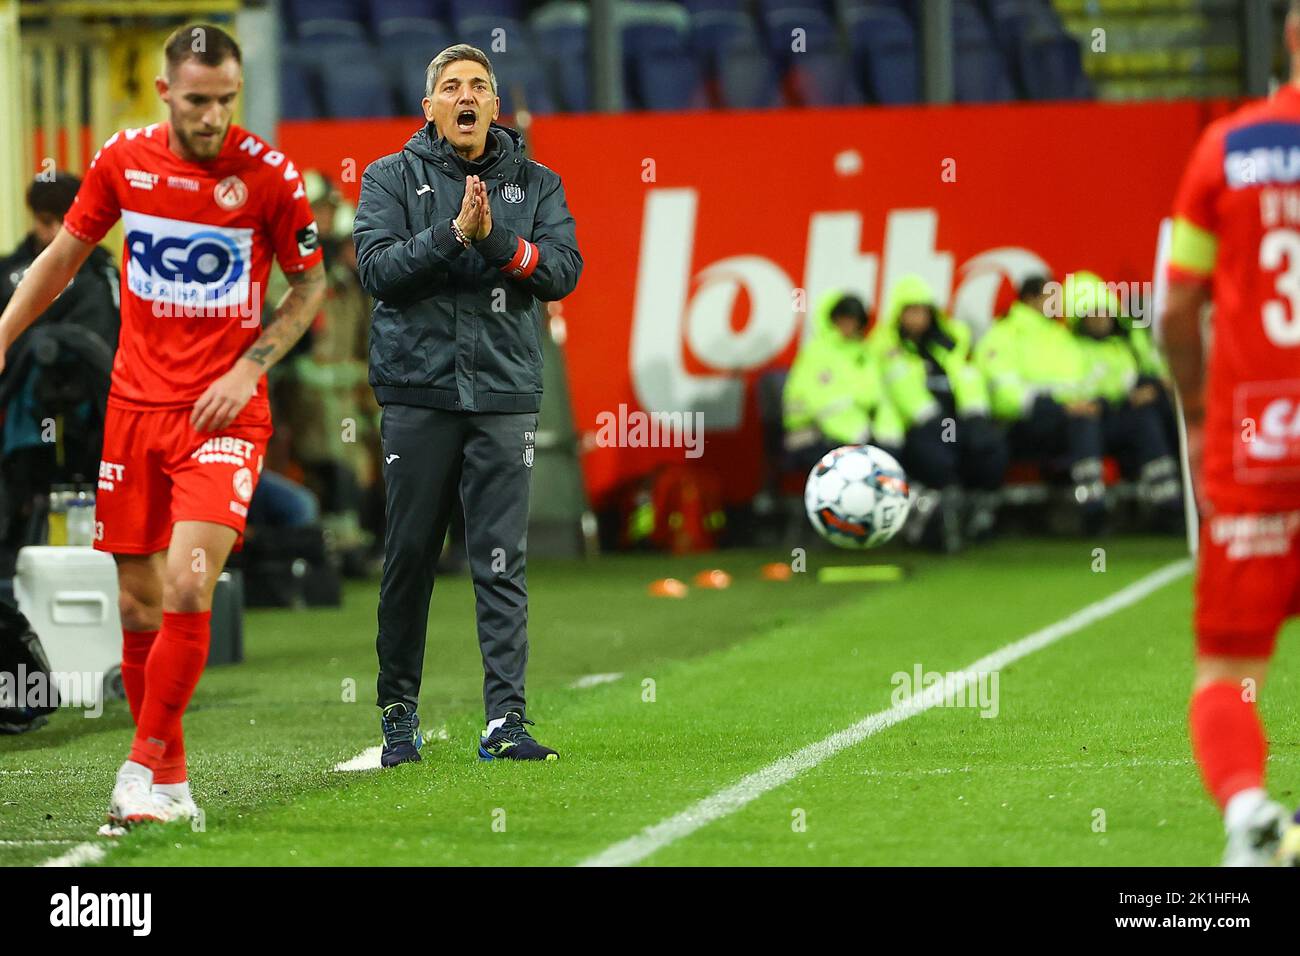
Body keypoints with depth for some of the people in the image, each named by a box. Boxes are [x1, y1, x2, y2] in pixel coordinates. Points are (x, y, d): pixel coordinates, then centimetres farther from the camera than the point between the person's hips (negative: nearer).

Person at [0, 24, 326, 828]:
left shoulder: (271, 175, -9)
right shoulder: (123, 160, 0)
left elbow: (310, 285, 4)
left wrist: (249, 368, -7)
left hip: (223, 414, -3)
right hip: (136, 405, 3)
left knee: (187, 589, -19)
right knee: (139, 605, 5)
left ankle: (146, 766, -8)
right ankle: (170, 782, 18)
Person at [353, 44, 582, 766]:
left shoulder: (536, 184, 11)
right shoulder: (392, 178, 6)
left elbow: (564, 271, -1)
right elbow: (377, 266, -7)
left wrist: (496, 237, -16)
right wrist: (454, 233, -18)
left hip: (505, 393, 1)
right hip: (419, 390, -1)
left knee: (503, 564, -4)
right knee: (409, 557, 4)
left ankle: (506, 720, -6)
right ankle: (399, 714, 16)